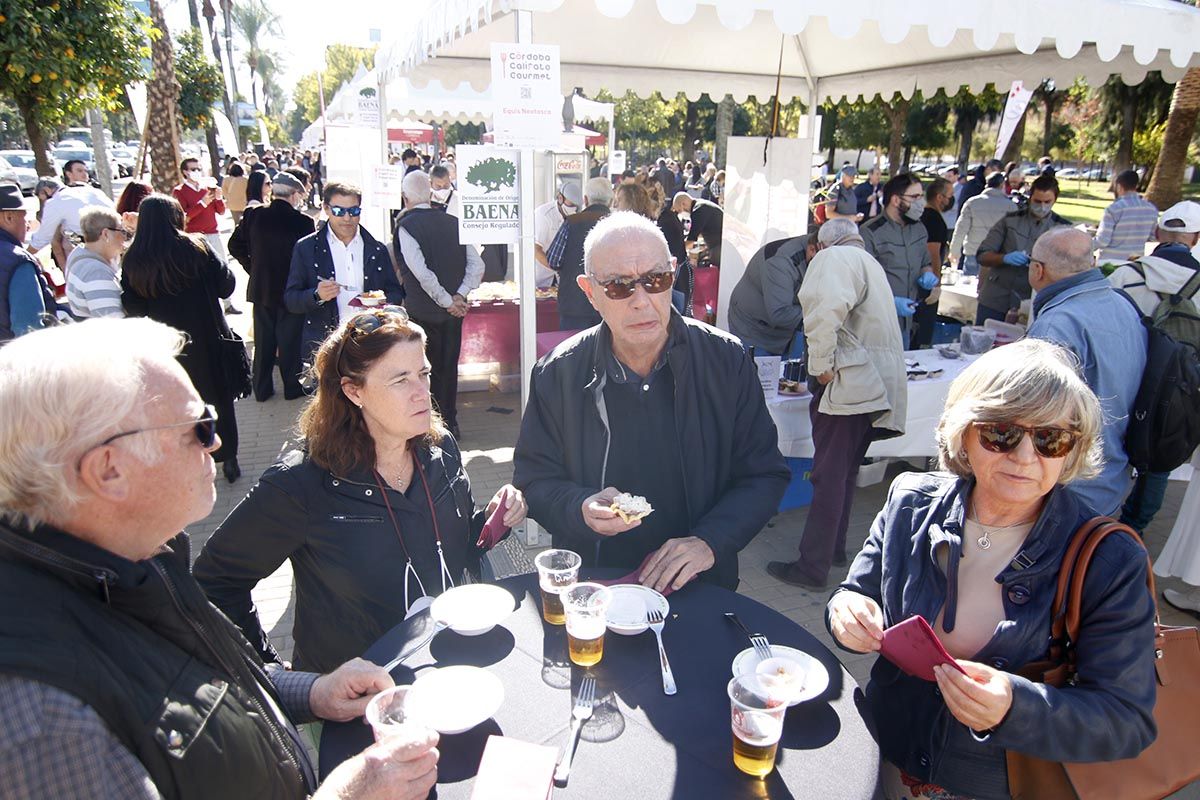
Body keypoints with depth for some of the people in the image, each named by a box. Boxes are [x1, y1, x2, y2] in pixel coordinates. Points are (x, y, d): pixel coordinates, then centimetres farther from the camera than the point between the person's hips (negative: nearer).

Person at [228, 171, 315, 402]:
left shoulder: (253, 215, -5)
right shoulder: (303, 221, -17)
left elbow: (235, 245, 2)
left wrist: (253, 268, 11)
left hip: (260, 288, 4)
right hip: (291, 290, -4)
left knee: (264, 341, 15)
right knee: (290, 340, 9)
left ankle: (261, 389, 24)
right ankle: (292, 387, 19)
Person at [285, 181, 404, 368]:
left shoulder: (378, 250, 10)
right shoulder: (306, 248, 5)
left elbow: (396, 293, 15)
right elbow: (290, 300, 4)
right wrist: (317, 296, -17)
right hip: (323, 350, -1)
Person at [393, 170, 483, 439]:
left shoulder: (406, 226, -10)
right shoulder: (452, 222, 3)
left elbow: (421, 272, -20)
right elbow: (477, 265, -1)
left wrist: (447, 302, -11)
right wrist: (459, 296, -4)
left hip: (422, 312, -4)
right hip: (453, 312, 4)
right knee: (449, 368, 15)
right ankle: (450, 424, 24)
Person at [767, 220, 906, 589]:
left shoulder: (834, 257, -4)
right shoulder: (871, 264, 25)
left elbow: (826, 309, -25)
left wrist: (821, 365, -19)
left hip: (850, 381, -9)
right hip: (877, 385, 9)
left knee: (829, 476, -6)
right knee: (845, 472, 17)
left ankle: (813, 567, -1)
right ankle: (834, 549, 27)